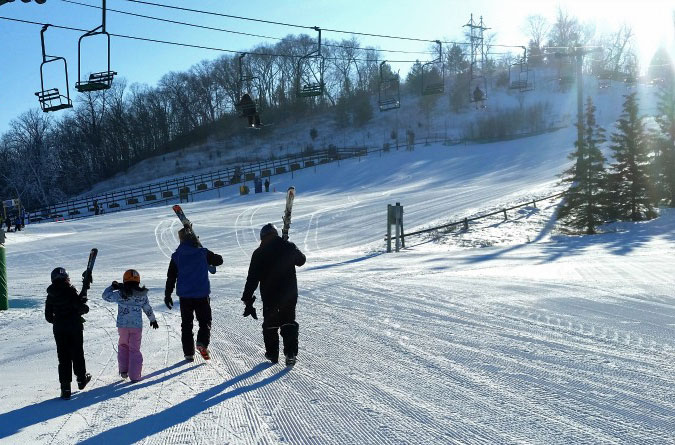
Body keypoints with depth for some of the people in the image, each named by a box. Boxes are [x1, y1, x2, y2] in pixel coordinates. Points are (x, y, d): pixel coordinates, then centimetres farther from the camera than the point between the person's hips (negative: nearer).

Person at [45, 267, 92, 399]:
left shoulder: (51, 295, 1)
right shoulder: (70, 291, -12)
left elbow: (48, 316, 5)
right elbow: (80, 306, -19)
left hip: (59, 330, 3)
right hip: (75, 327, -3)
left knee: (63, 358, 4)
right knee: (77, 354, 15)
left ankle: (65, 388, -1)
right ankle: (81, 379, 29)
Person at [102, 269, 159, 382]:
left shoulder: (120, 294, -9)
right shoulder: (142, 295, -2)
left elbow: (105, 295, 1)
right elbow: (148, 309, 9)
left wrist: (112, 287, 17)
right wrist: (153, 320, 25)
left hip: (122, 325, 0)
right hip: (137, 326, 1)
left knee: (123, 346, 22)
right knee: (135, 349, 7)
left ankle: (123, 370, 18)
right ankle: (134, 376, 3)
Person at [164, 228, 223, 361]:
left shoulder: (176, 256, -2)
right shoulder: (203, 253, -5)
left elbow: (171, 277, 1)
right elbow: (219, 260, 9)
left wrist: (167, 295, 9)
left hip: (184, 295, 1)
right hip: (202, 294, -1)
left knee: (186, 324, 11)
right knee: (205, 320, 10)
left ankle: (188, 352, 7)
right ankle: (202, 342, -15)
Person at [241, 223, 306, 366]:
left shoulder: (259, 253, -6)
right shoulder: (289, 247, -2)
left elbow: (252, 278, -7)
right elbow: (301, 260, 19)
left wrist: (248, 299, -3)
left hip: (269, 295, -1)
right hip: (289, 294, 1)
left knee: (270, 324, 14)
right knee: (289, 323, 10)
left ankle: (272, 354, 19)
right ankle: (290, 353, -3)